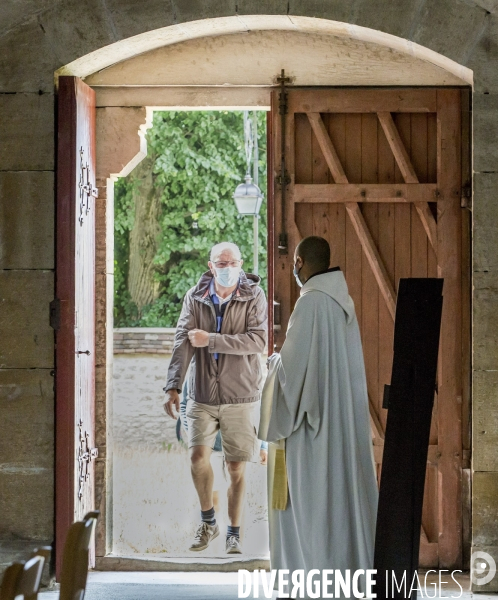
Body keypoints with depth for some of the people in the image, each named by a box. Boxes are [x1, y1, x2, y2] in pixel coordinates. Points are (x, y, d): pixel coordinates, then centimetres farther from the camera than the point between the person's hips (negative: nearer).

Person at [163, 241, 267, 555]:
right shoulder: (195, 297, 1)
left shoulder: (254, 297, -4)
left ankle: (234, 533, 18)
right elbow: (183, 342, -7)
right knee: (198, 455, -9)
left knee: (237, 467, 3)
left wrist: (211, 340, -20)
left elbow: (258, 340, -17)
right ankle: (208, 521, 14)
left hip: (241, 395, -1)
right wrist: (173, 386, -17)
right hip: (203, 394, 1)